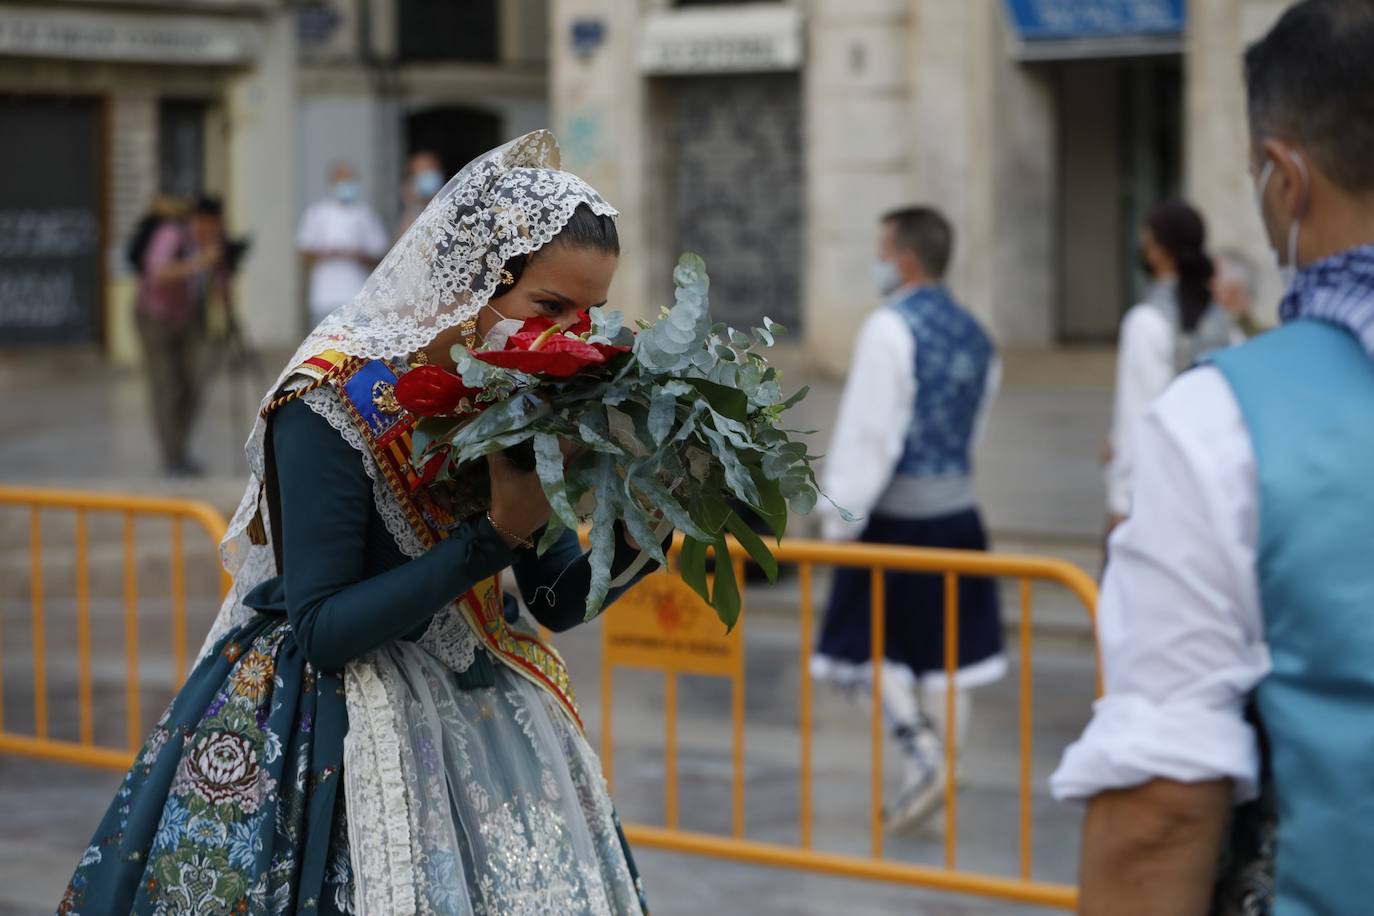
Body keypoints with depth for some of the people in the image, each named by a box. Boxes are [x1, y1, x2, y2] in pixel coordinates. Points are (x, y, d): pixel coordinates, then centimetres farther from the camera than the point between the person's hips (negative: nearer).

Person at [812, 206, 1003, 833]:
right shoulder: (974, 334, 12)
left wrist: (841, 515, -13)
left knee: (869, 645, 3)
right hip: (959, 509, 7)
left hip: (898, 515, -7)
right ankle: (932, 782, 13)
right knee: (945, 655, 9)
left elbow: (870, 431, -17)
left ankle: (922, 755, -12)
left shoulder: (891, 329, -12)